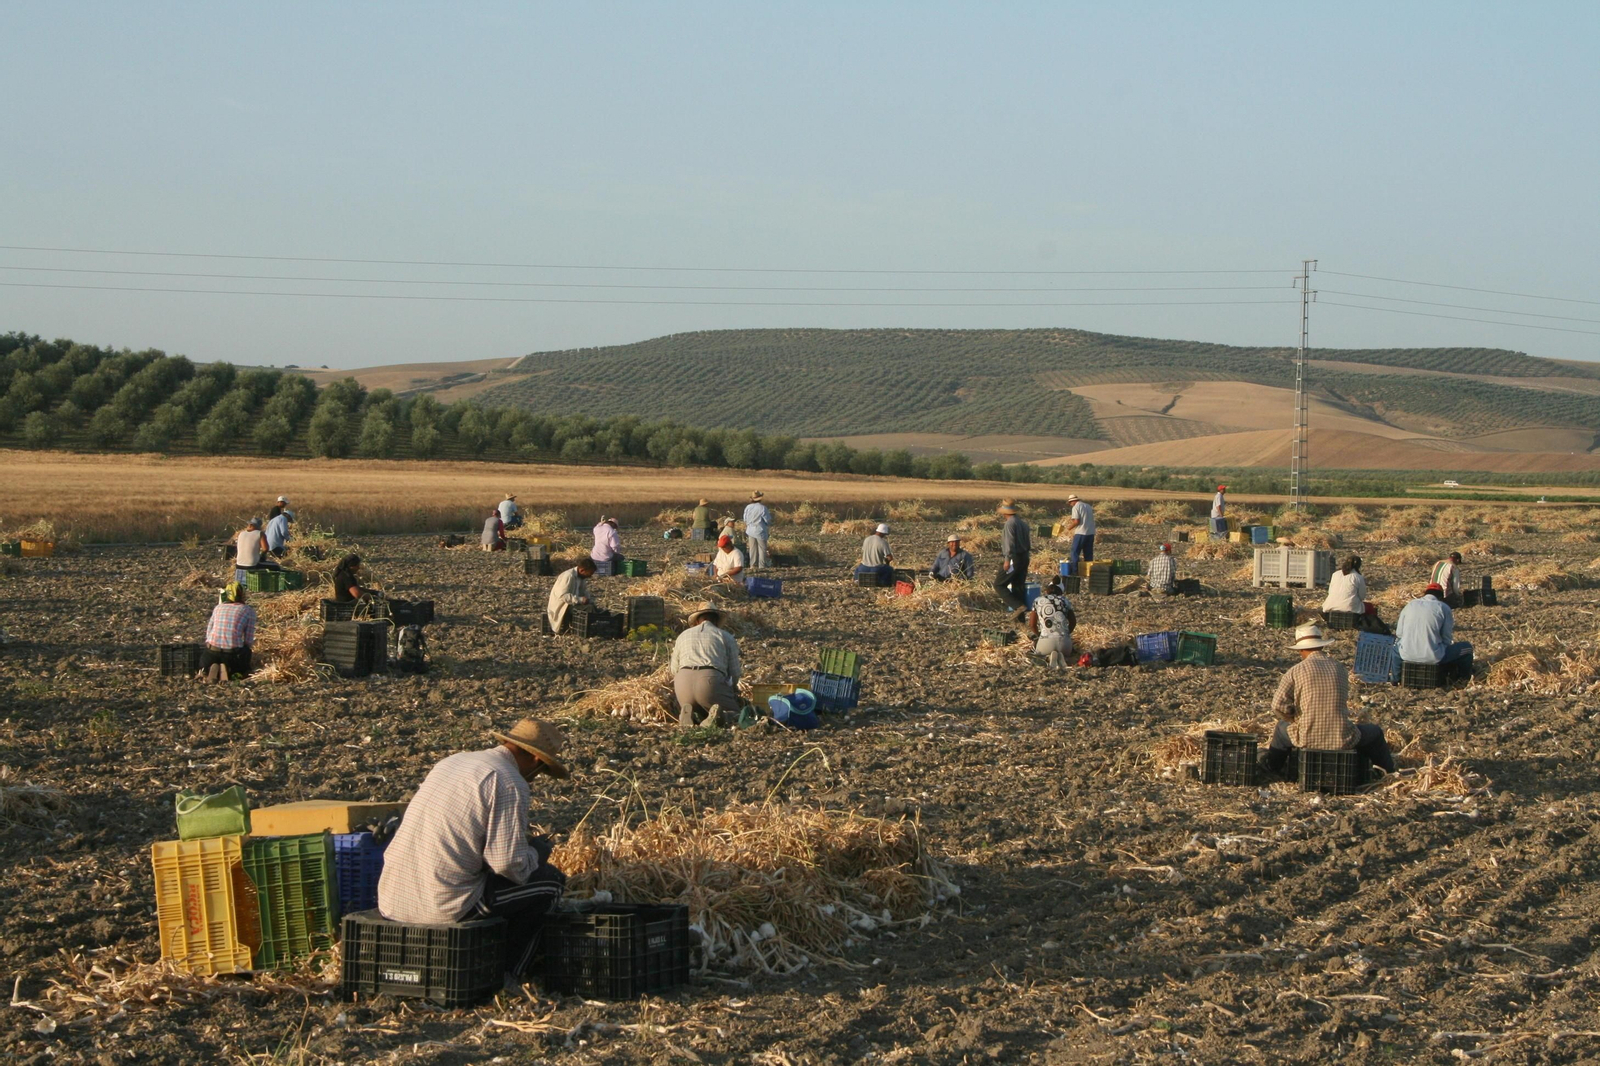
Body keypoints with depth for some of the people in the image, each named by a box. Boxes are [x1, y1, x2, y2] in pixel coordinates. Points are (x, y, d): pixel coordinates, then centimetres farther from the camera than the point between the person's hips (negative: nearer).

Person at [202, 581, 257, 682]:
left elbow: (209, 632, 14)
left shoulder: (218, 608, 14)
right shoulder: (249, 610, 5)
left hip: (212, 651, 2)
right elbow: (249, 641, 2)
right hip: (233, 653, -2)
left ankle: (212, 669, -3)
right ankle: (228, 669, -4)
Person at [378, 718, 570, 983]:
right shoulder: (508, 782, -9)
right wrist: (536, 852, 8)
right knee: (549, 881, 9)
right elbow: (509, 863, -15)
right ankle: (506, 978, 14)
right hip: (446, 906, -8)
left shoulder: (450, 762, 17)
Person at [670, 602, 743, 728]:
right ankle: (716, 717, -28)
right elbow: (735, 674, 15)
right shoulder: (726, 637, 18)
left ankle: (689, 716, -13)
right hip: (711, 680, -3)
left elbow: (674, 670, 29)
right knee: (734, 716, 8)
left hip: (682, 681, 3)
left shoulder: (683, 636, 27)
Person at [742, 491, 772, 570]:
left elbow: (745, 520, 7)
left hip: (751, 530, 5)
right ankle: (761, 566, 2)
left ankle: (753, 565, 12)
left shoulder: (748, 507, -1)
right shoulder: (763, 508, -16)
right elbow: (768, 520, -10)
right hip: (760, 531, -4)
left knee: (753, 548, 11)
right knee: (762, 549, 3)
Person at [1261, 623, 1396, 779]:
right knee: (1375, 733, 31)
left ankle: (1272, 770, 50)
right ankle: (1389, 773, 41)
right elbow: (1344, 700, 14)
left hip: (1307, 739, -1)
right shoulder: (1340, 668, 3)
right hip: (1343, 740, 1)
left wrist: (1296, 720, 7)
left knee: (1282, 727, 34)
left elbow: (1278, 705, -13)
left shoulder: (1296, 671, -7)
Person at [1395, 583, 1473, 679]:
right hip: (1433, 658, -4)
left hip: (1406, 656, 4)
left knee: (1396, 643, 40)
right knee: (1467, 647, 19)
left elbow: (1399, 634, 10)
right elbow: (1447, 639, -1)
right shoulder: (1444, 608, -1)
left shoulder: (1410, 605, 9)